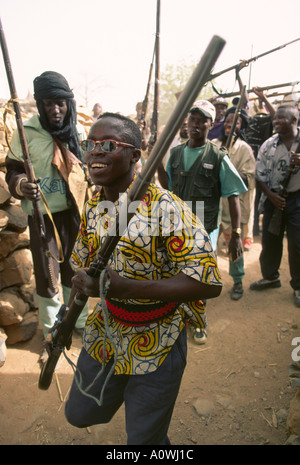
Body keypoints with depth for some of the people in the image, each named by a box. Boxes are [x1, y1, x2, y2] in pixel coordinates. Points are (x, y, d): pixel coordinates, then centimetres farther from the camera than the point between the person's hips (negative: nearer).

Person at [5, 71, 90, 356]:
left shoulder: (78, 132, 2)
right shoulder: (26, 132, -9)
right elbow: (13, 172, -3)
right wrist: (21, 185, -26)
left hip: (74, 213, 3)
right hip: (43, 216, -3)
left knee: (75, 269, 18)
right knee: (46, 276, 6)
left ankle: (78, 319, 42)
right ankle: (51, 332, 30)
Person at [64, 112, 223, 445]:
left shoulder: (164, 207, -24)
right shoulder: (93, 207, -2)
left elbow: (208, 283, -29)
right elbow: (81, 264, 13)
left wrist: (124, 286, -35)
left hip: (156, 342, -5)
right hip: (106, 333, 6)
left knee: (144, 438, 15)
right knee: (80, 414, 23)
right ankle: (119, 390, 50)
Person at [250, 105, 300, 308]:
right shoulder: (268, 145, 3)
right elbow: (260, 175, 3)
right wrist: (272, 196, -9)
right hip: (273, 198, 3)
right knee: (270, 240, 11)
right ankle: (270, 277, 32)